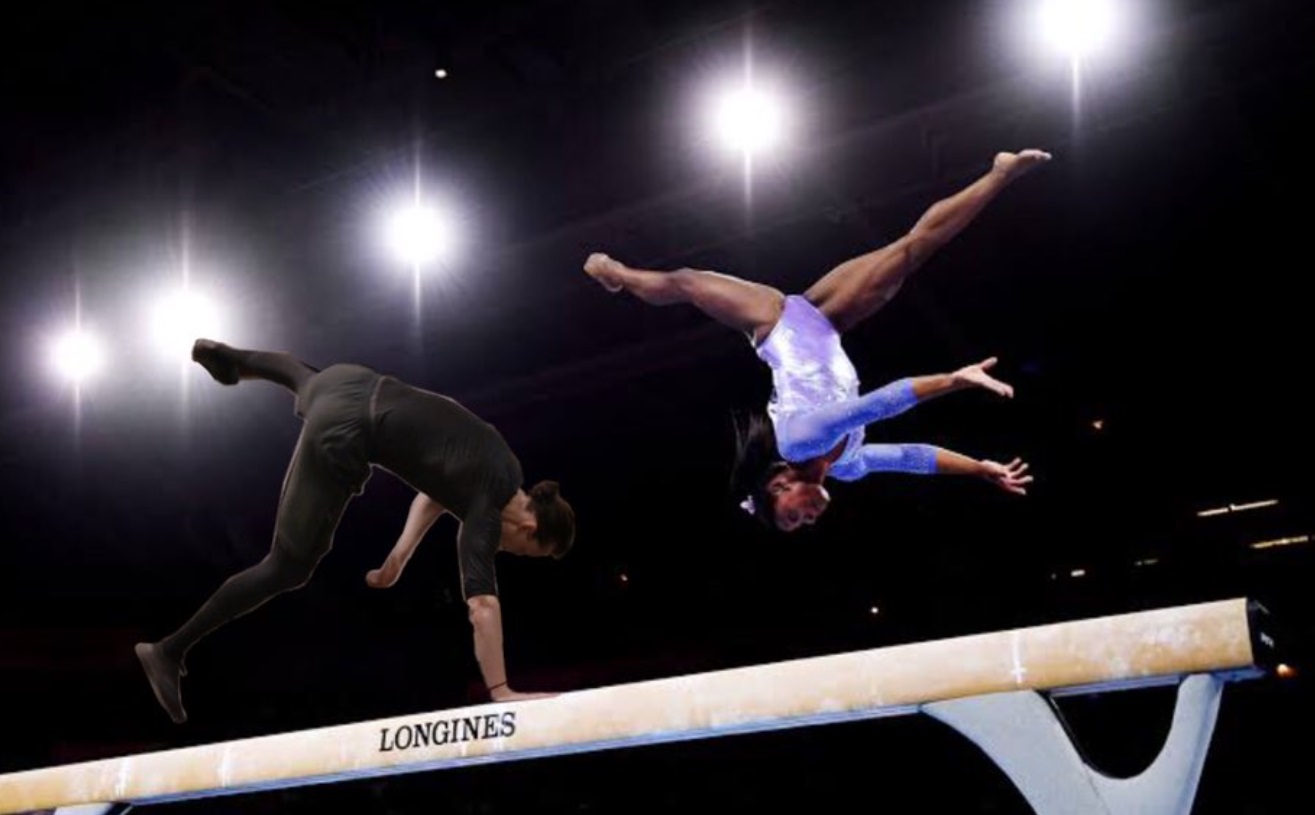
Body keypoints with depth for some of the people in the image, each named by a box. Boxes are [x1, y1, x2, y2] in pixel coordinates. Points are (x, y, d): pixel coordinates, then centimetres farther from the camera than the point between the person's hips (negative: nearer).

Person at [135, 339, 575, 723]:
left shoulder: (505, 467, 10)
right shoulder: (487, 511, -13)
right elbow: (483, 606, -22)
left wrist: (400, 554, 21)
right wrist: (500, 692, -24)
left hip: (355, 386, 8)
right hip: (342, 433, -8)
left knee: (305, 378, 45)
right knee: (288, 567, 0)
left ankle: (225, 356, 71)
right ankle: (169, 651, 5)